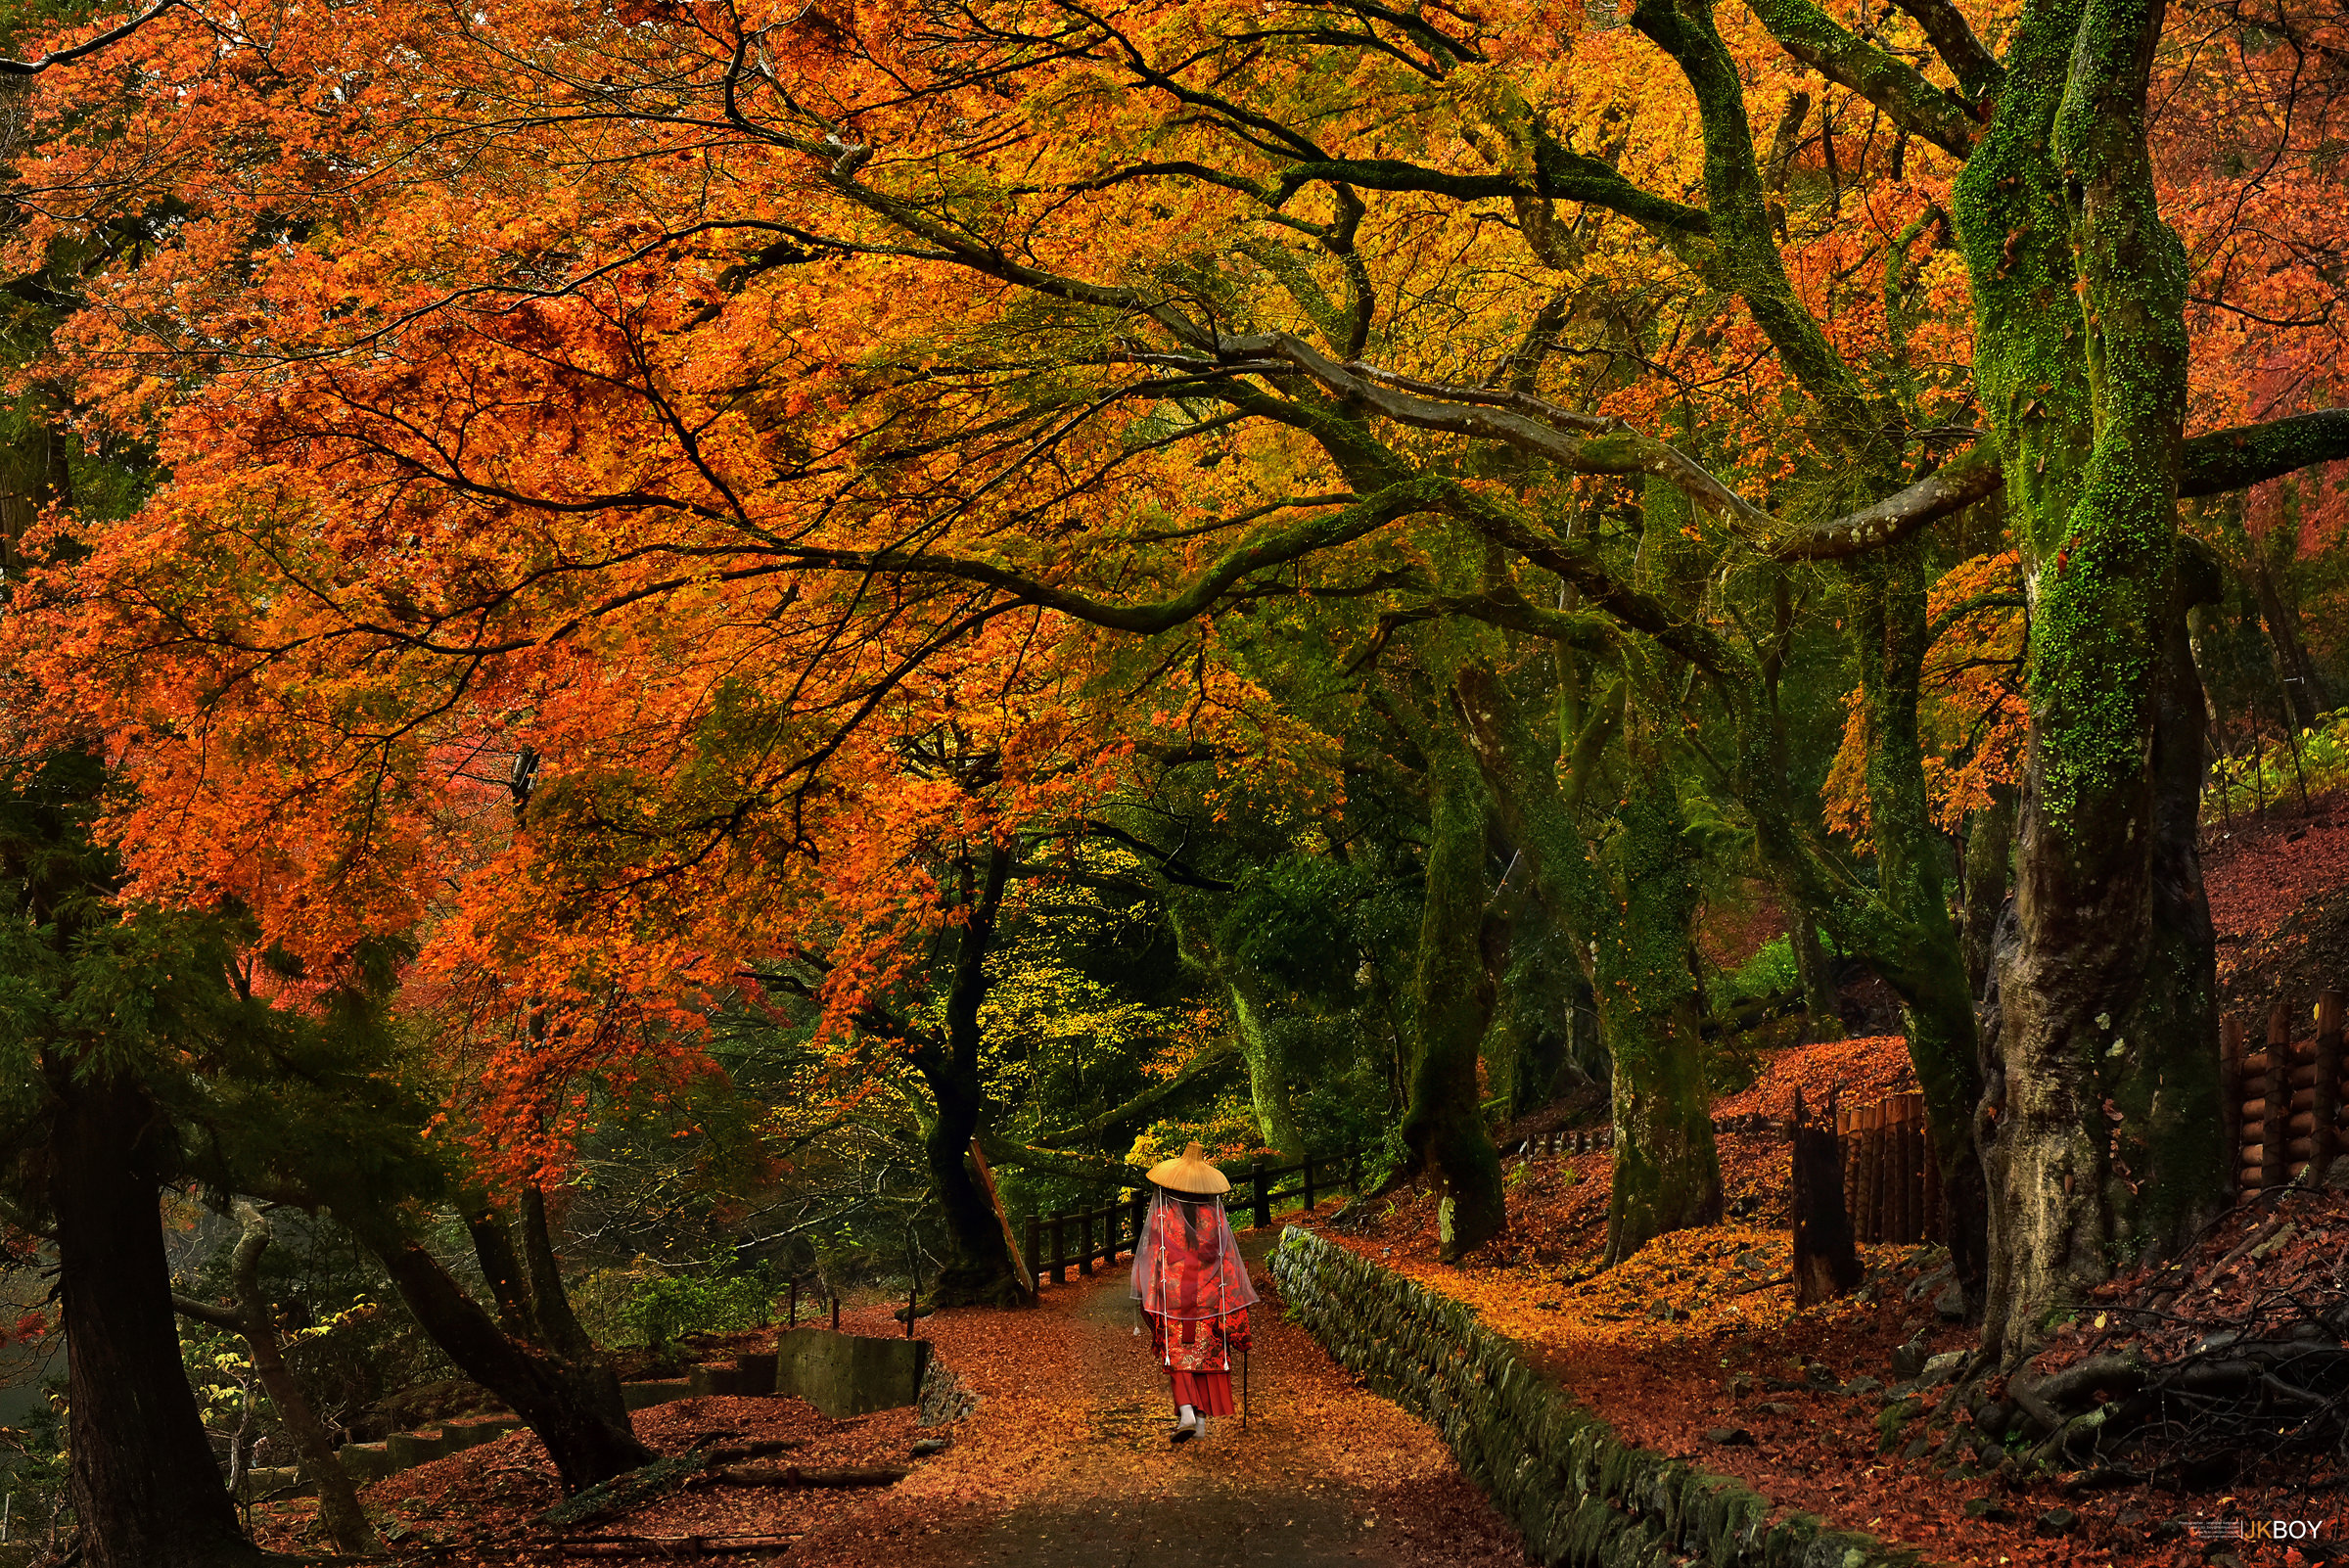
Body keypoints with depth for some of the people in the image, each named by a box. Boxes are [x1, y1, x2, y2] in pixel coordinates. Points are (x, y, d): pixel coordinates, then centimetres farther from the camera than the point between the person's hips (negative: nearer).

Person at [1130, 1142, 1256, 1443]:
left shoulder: (1162, 1215, -5)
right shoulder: (1215, 1218, 0)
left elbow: (1150, 1259, -5)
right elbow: (1229, 1262, 0)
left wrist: (1148, 1302, 1)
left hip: (1173, 1295, -2)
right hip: (1209, 1299, 2)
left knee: (1178, 1357, 3)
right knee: (1208, 1355, 10)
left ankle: (1186, 1411, -16)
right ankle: (1202, 1418, 7)